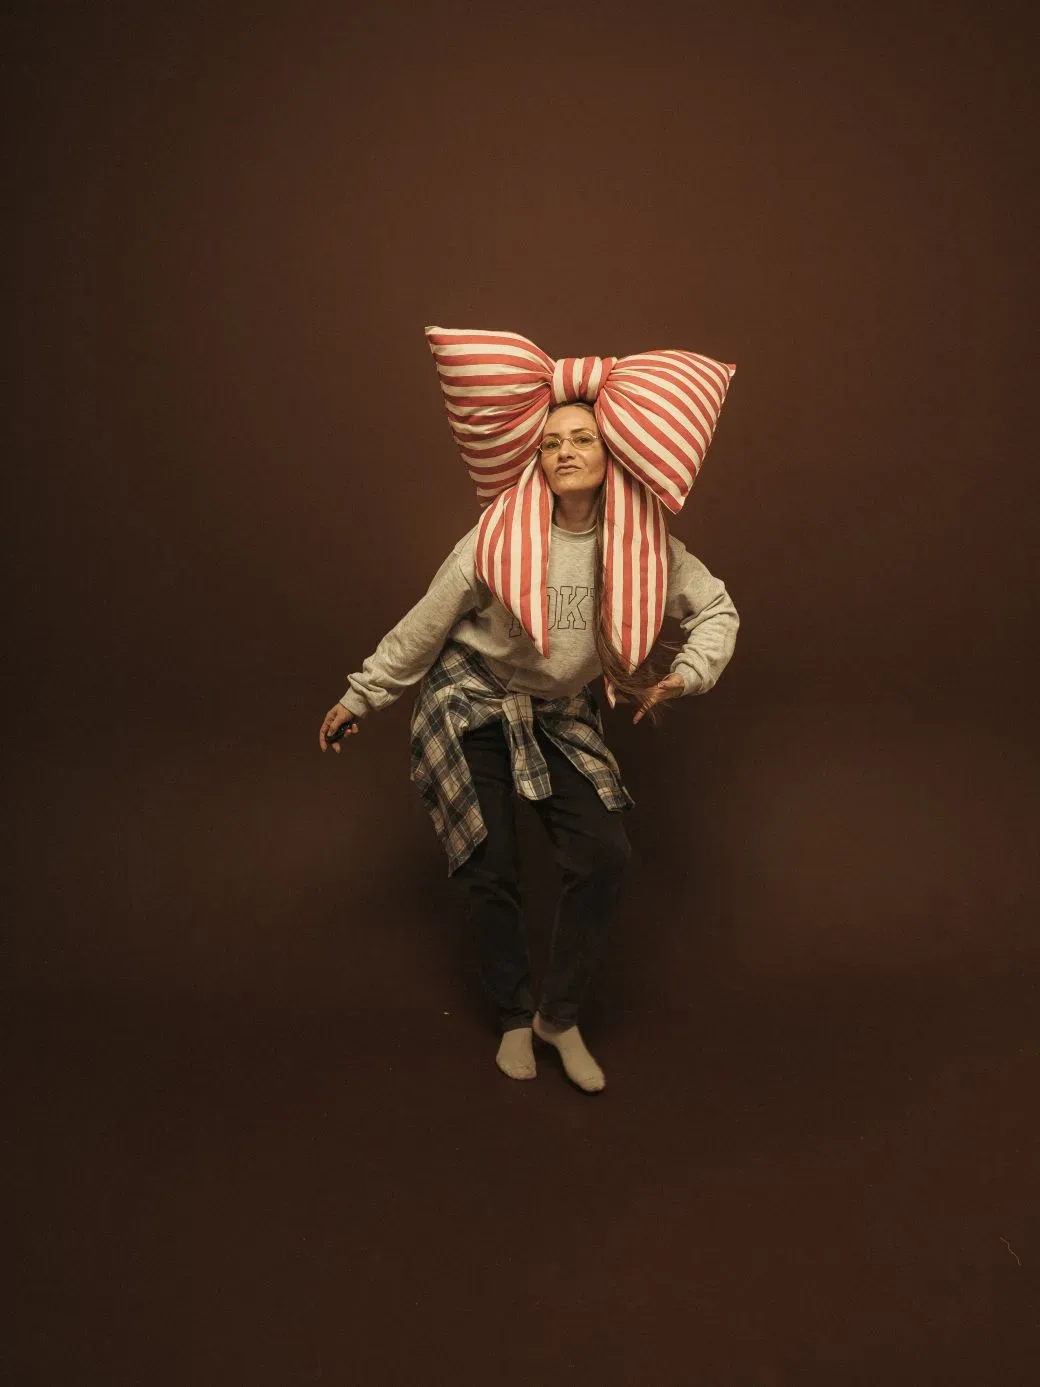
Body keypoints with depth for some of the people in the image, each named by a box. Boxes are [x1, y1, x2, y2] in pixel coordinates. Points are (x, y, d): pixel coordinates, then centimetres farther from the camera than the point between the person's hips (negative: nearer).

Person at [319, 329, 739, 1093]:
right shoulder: (499, 536, -18)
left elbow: (717, 607, 1)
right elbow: (424, 626, -9)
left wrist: (688, 674, -16)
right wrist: (361, 699, -3)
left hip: (561, 716, 3)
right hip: (472, 705, -2)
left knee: (605, 856, -7)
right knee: (491, 870, -1)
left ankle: (561, 1016, 15)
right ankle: (515, 1019, 24)